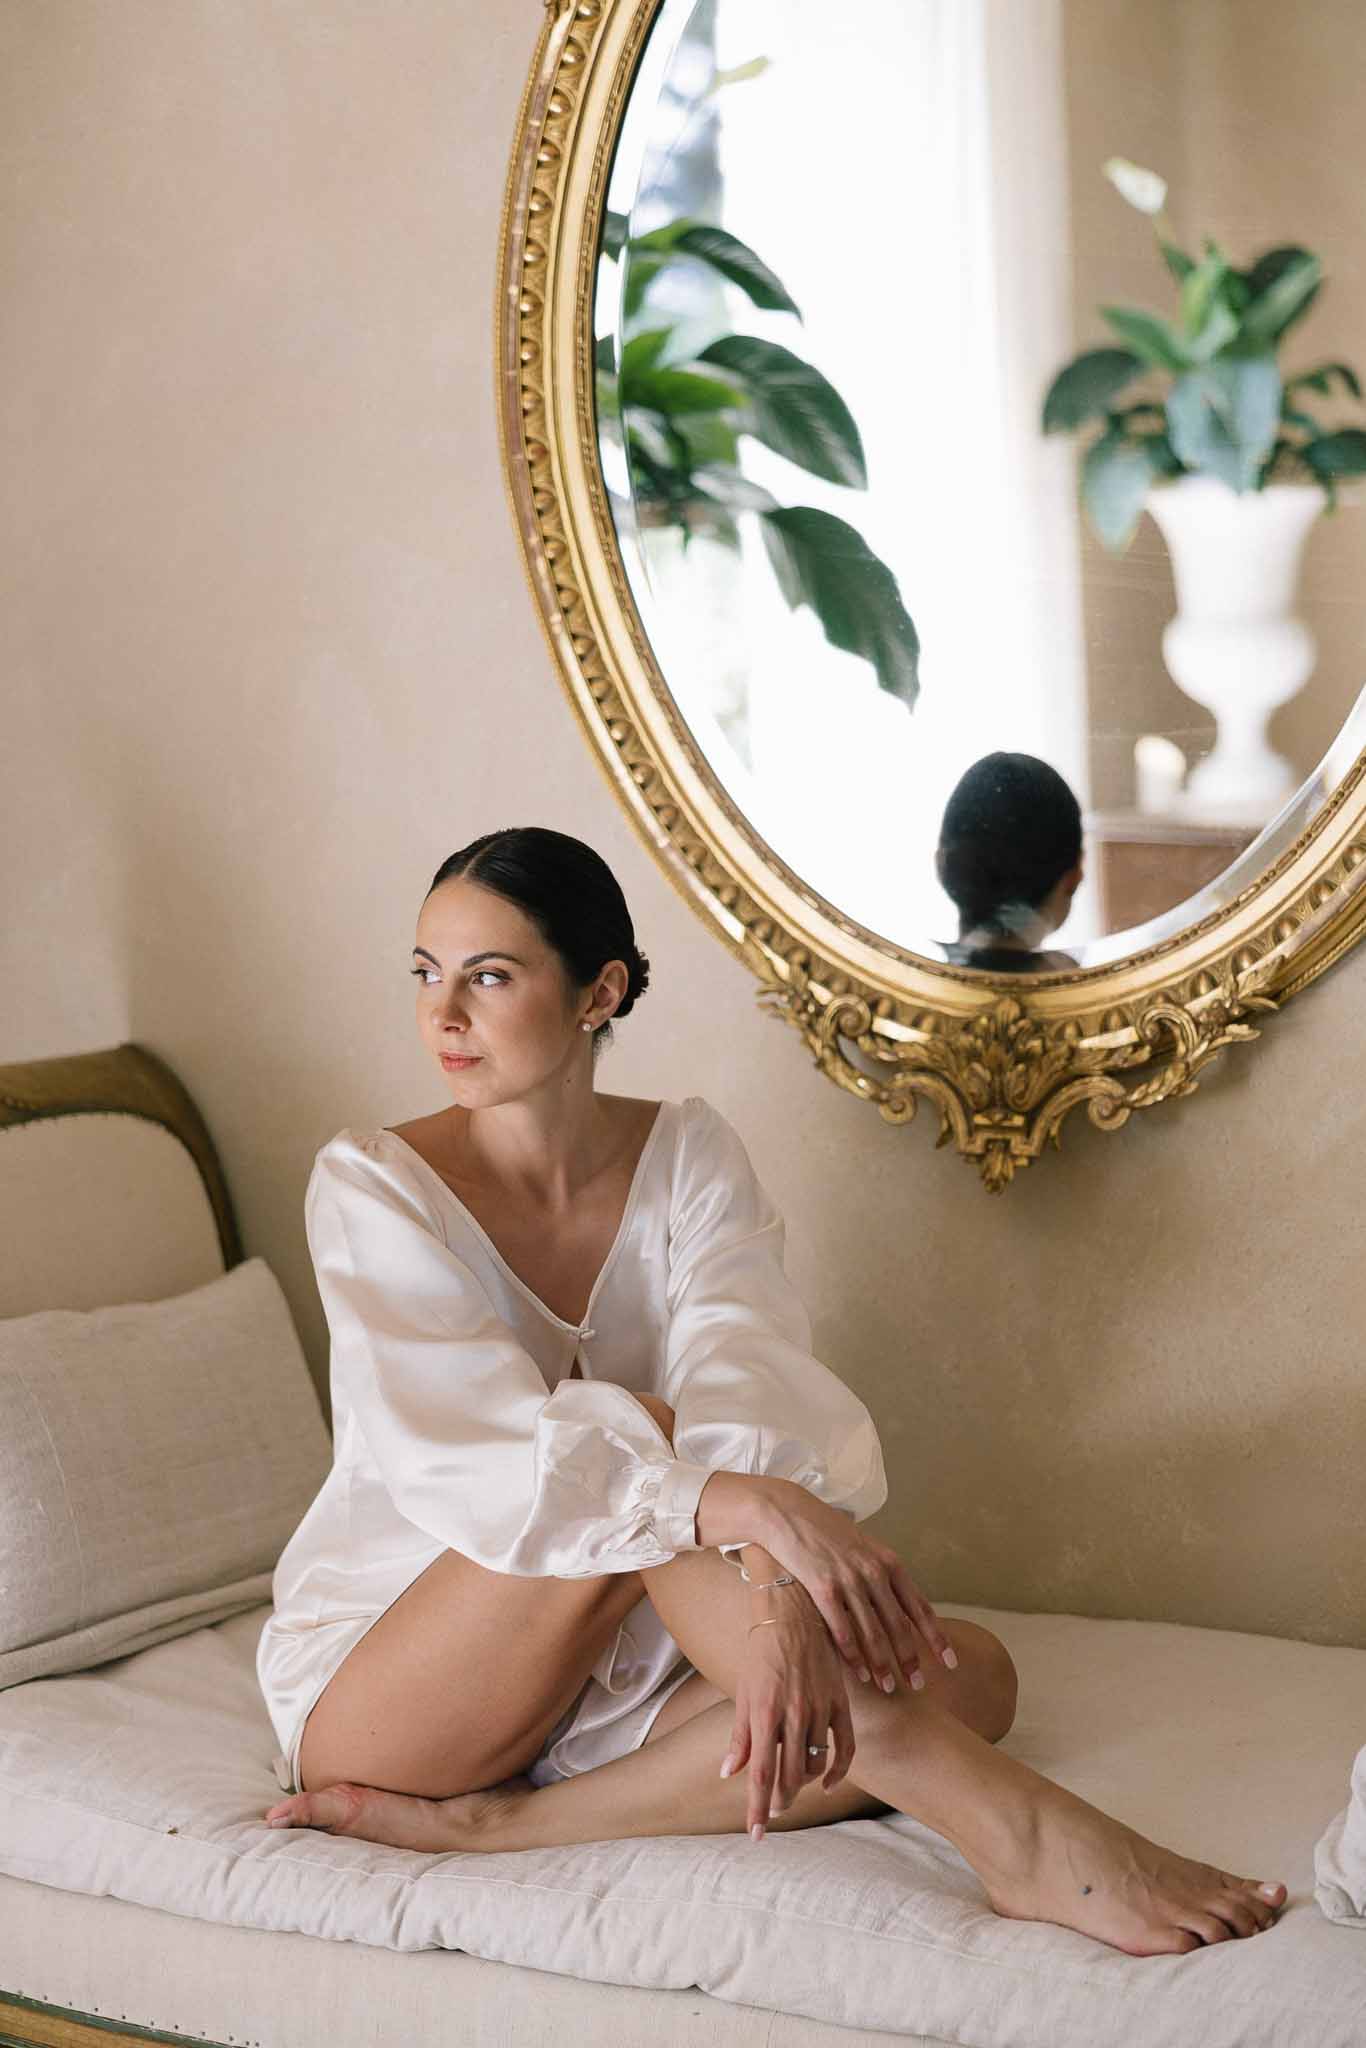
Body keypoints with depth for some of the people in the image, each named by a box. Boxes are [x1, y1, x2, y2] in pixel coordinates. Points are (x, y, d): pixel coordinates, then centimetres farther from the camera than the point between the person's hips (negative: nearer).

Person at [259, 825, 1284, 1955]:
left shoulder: (688, 1154, 0)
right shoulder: (373, 1184, -12)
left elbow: (744, 1381, -20)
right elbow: (464, 1454, -28)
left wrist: (777, 1593, -42)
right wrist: (755, 1510, -43)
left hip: (605, 1676, 5)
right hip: (373, 1682, -4)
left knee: (969, 1670, -18)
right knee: (644, 1441, -32)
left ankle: (496, 1823, -26)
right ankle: (1003, 1824, -36)